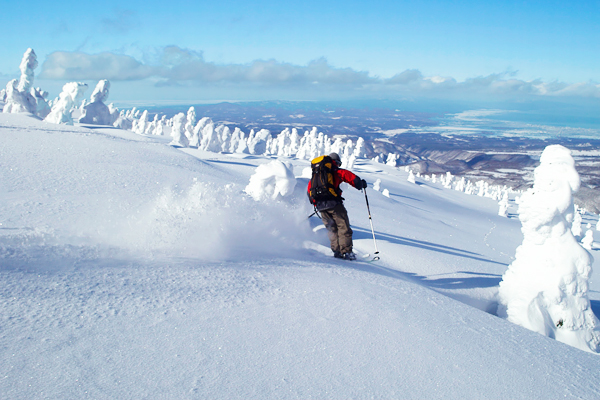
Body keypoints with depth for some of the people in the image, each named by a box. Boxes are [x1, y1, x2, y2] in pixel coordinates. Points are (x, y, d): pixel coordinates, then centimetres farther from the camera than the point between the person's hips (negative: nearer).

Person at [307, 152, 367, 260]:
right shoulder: (336, 171, 5)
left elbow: (309, 189, 23)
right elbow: (352, 178, -4)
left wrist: (315, 203, 29)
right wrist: (361, 184, 14)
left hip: (320, 206, 6)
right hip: (333, 204, -6)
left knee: (332, 229, 14)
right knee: (343, 227, -2)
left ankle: (337, 251, 5)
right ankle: (347, 252, -9)